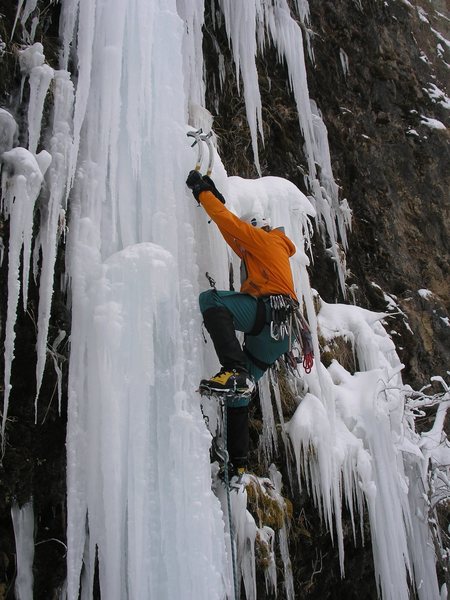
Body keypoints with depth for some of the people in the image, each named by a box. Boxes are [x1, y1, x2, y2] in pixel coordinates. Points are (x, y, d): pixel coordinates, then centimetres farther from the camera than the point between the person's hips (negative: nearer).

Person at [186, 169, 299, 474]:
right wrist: (213, 196, 44)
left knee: (210, 299, -27)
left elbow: (229, 221, 9)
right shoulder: (255, 253, 39)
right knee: (238, 395, 8)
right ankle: (239, 465, 6)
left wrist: (202, 191, 21)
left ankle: (235, 371, -43)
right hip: (270, 337, 10)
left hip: (273, 312, -10)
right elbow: (232, 233, 43)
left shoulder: (265, 239, 16)